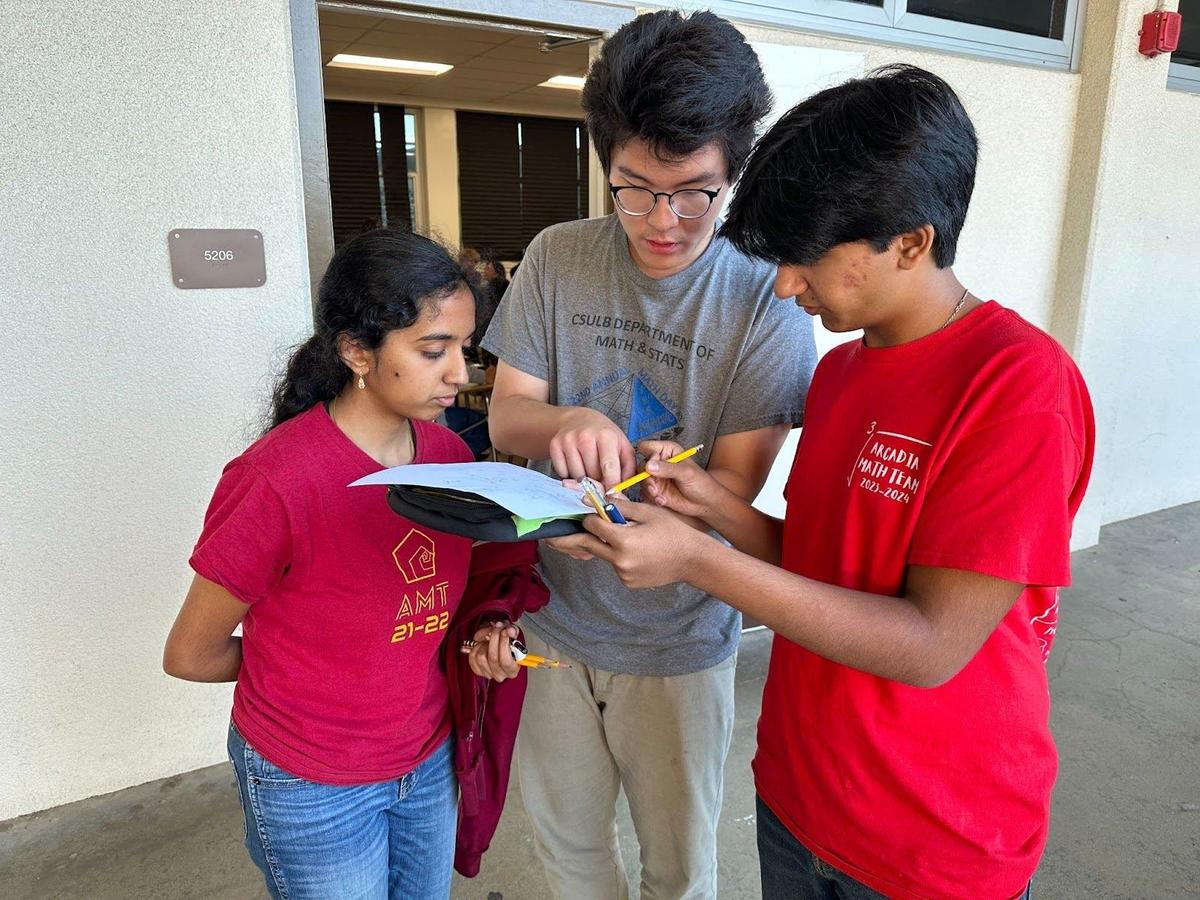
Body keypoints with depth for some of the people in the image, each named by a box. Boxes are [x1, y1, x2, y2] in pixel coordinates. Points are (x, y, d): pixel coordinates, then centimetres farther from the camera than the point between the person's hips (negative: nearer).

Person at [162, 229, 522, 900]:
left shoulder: (452, 455, -9)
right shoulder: (276, 481, -27)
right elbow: (190, 655, -12)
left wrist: (478, 638, -11)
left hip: (430, 759, 5)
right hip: (313, 789, -5)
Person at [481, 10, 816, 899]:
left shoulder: (767, 300, -16)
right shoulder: (558, 258, -7)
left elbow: (732, 484, -16)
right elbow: (505, 416, -5)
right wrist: (564, 423, -29)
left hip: (677, 636, -2)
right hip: (555, 614, 3)